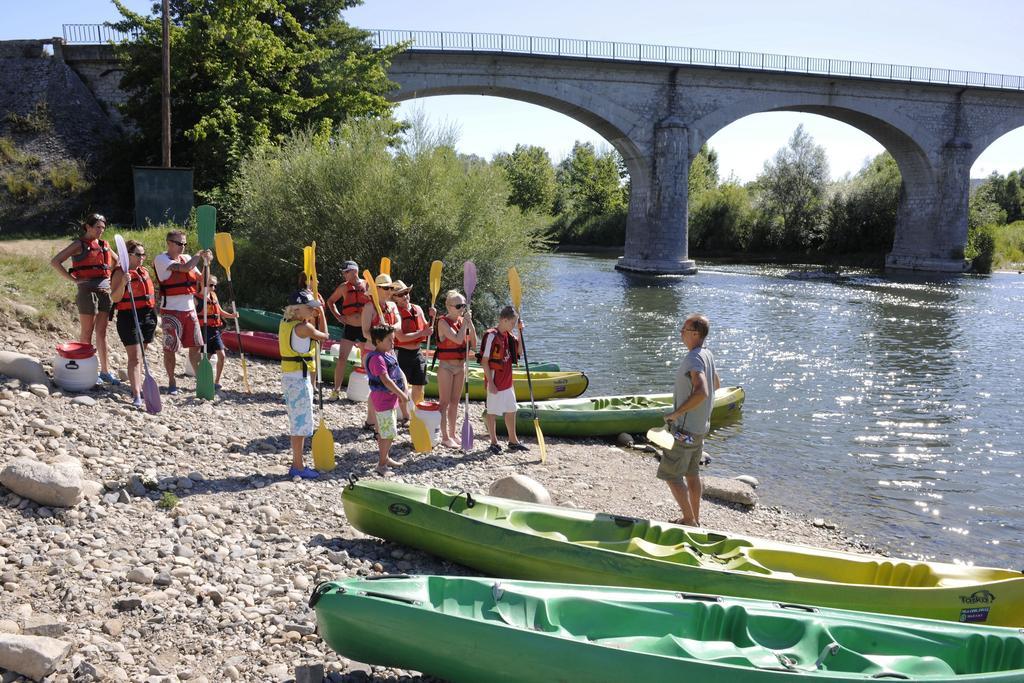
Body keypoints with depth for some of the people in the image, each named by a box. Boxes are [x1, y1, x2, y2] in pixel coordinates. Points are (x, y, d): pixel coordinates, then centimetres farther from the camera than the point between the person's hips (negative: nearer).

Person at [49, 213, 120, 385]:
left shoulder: (104, 245, 13)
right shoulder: (79, 244, -4)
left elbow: (116, 260, 32)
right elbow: (55, 261, -10)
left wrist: (110, 276, 15)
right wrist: (73, 279, -13)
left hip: (105, 291, 6)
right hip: (87, 290, -6)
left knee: (102, 333, 10)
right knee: (86, 332, 2)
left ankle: (105, 371, 15)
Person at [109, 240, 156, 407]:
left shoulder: (144, 271, 15)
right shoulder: (120, 272, -8)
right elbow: (114, 298, -17)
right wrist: (123, 282, -31)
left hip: (147, 317, 7)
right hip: (129, 317, -7)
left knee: (140, 356, 16)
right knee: (135, 357, -13)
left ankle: (138, 387, 26)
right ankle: (136, 395, -17)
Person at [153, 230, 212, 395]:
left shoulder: (187, 257, 11)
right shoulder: (161, 259, -9)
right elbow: (185, 268, -22)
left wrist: (206, 262, -3)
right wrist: (200, 254, -10)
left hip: (189, 310, 6)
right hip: (171, 311, -6)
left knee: (195, 346, 7)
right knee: (170, 348, 1)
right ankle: (172, 383, 12)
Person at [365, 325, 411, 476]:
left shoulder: (390, 354, 11)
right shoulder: (377, 358, -20)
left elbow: (400, 373, 10)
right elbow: (386, 380, -27)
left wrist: (406, 389, -4)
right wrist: (401, 394, -22)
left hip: (390, 399, 10)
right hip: (382, 399, -10)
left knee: (384, 432, 21)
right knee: (389, 433, -8)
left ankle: (386, 458, 33)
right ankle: (382, 464, 0)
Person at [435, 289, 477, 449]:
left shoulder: (463, 321, 6)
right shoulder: (443, 322, -14)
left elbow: (473, 344, 3)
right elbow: (458, 339, -26)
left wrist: (470, 323, -7)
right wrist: (465, 322, -17)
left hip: (460, 365, 6)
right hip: (446, 365, -6)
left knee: (455, 402, 12)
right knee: (444, 402, -1)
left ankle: (452, 434, 21)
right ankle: (445, 437, 3)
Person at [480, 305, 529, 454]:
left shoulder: (508, 336, 6)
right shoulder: (491, 335, -18)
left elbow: (518, 350, 18)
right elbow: (484, 361, -19)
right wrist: (490, 383, -20)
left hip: (507, 381, 9)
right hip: (495, 382, -9)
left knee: (511, 411, 16)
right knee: (493, 411, 4)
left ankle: (513, 441, 28)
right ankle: (494, 442, 15)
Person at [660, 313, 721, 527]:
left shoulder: (693, 359, -23)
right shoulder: (707, 355, 8)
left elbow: (702, 392, -36)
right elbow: (716, 384, 25)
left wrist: (677, 412, -27)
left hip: (686, 429, -10)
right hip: (700, 427, 10)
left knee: (671, 474, -2)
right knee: (692, 474, 18)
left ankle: (689, 520, 2)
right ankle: (695, 519, 28)